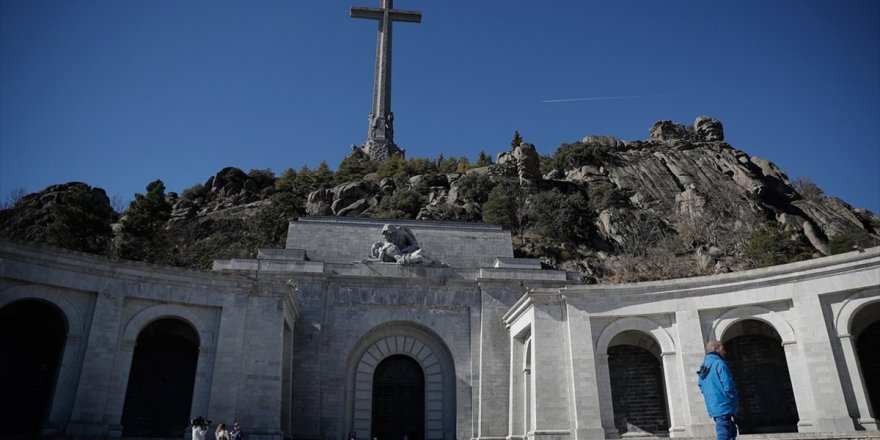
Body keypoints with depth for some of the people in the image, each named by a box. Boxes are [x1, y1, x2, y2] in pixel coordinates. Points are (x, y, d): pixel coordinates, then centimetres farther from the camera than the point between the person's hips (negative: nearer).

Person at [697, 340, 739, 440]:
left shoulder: (703, 367, 14)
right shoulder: (719, 364, -14)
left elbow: (701, 387, 17)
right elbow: (728, 386, -18)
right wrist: (735, 398, -1)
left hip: (713, 408, 9)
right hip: (724, 408, -9)